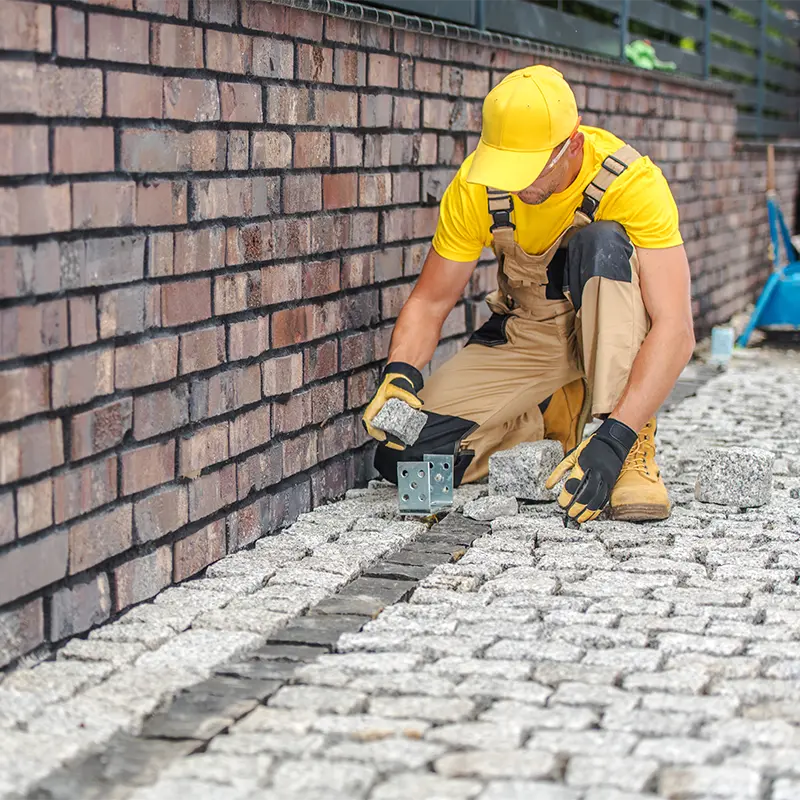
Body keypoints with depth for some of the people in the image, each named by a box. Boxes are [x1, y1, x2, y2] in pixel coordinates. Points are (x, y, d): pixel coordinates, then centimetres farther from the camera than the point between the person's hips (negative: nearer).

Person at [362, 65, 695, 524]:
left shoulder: (632, 182, -27)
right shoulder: (476, 186, -17)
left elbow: (675, 330, -34)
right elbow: (430, 301, -7)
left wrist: (615, 439, -44)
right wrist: (400, 375, -28)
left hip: (613, 329, -3)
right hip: (523, 334, 3)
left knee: (602, 244, -36)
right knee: (403, 456, -15)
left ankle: (635, 449, -29)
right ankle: (561, 418, 6)